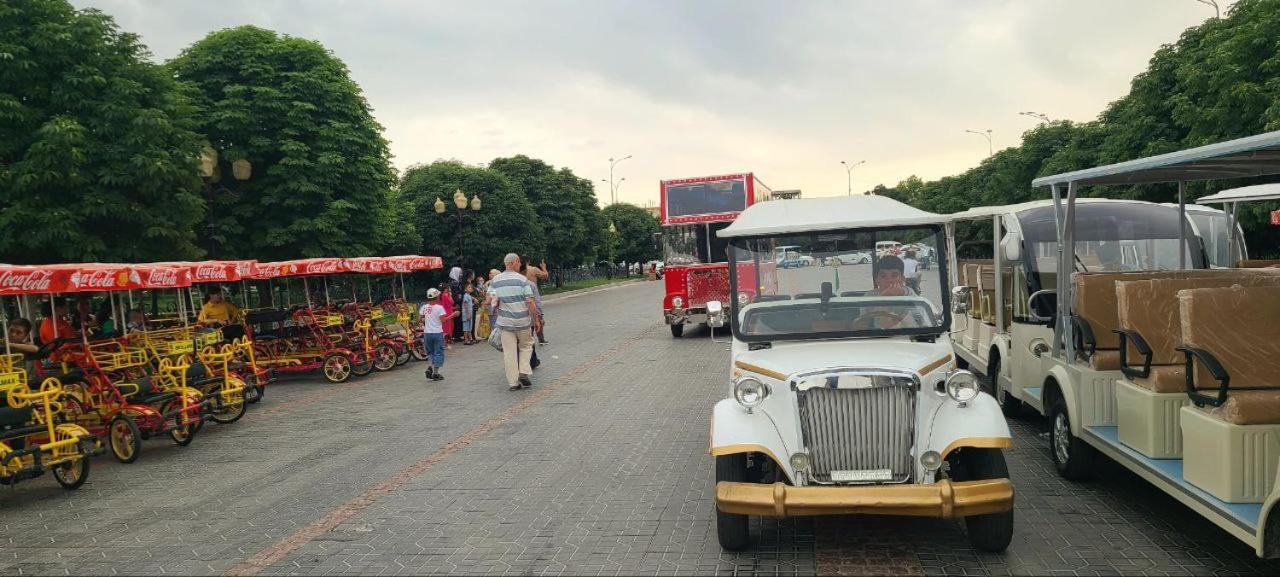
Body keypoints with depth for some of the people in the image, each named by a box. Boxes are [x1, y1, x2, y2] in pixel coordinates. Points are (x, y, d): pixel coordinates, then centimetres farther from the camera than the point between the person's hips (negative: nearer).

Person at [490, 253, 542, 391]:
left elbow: (489, 301, -1)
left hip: (505, 322, 2)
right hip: (523, 321, -2)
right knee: (526, 345, 19)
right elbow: (530, 302, -12)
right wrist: (536, 320, -4)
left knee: (509, 352, 6)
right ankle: (523, 372, 5)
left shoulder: (495, 280, 1)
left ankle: (513, 382, 8)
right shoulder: (522, 279, -9)